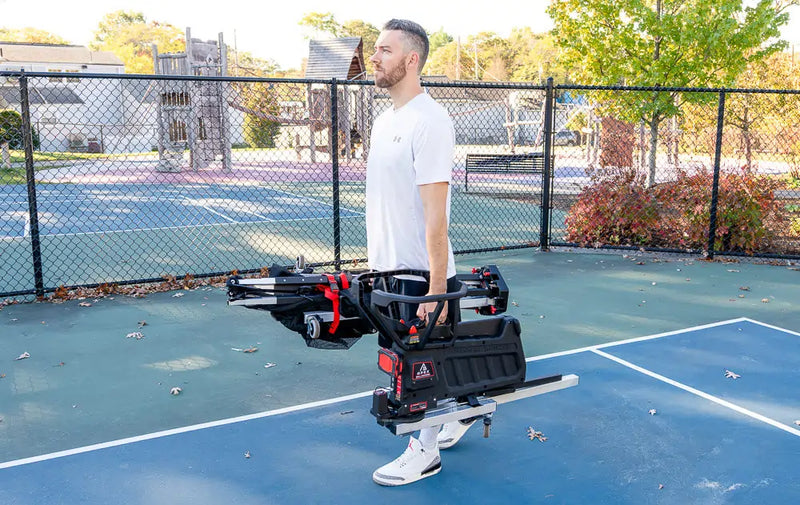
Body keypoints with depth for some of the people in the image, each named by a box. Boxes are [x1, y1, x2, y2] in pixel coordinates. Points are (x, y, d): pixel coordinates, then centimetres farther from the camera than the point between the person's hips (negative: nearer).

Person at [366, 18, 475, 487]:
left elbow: (436, 212, -21)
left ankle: (425, 452, 23)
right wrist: (376, 259, 17)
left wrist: (438, 287, -22)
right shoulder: (384, 121, 11)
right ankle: (461, 412, 40)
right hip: (387, 270, 9)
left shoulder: (429, 120, -17)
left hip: (419, 273, -9)